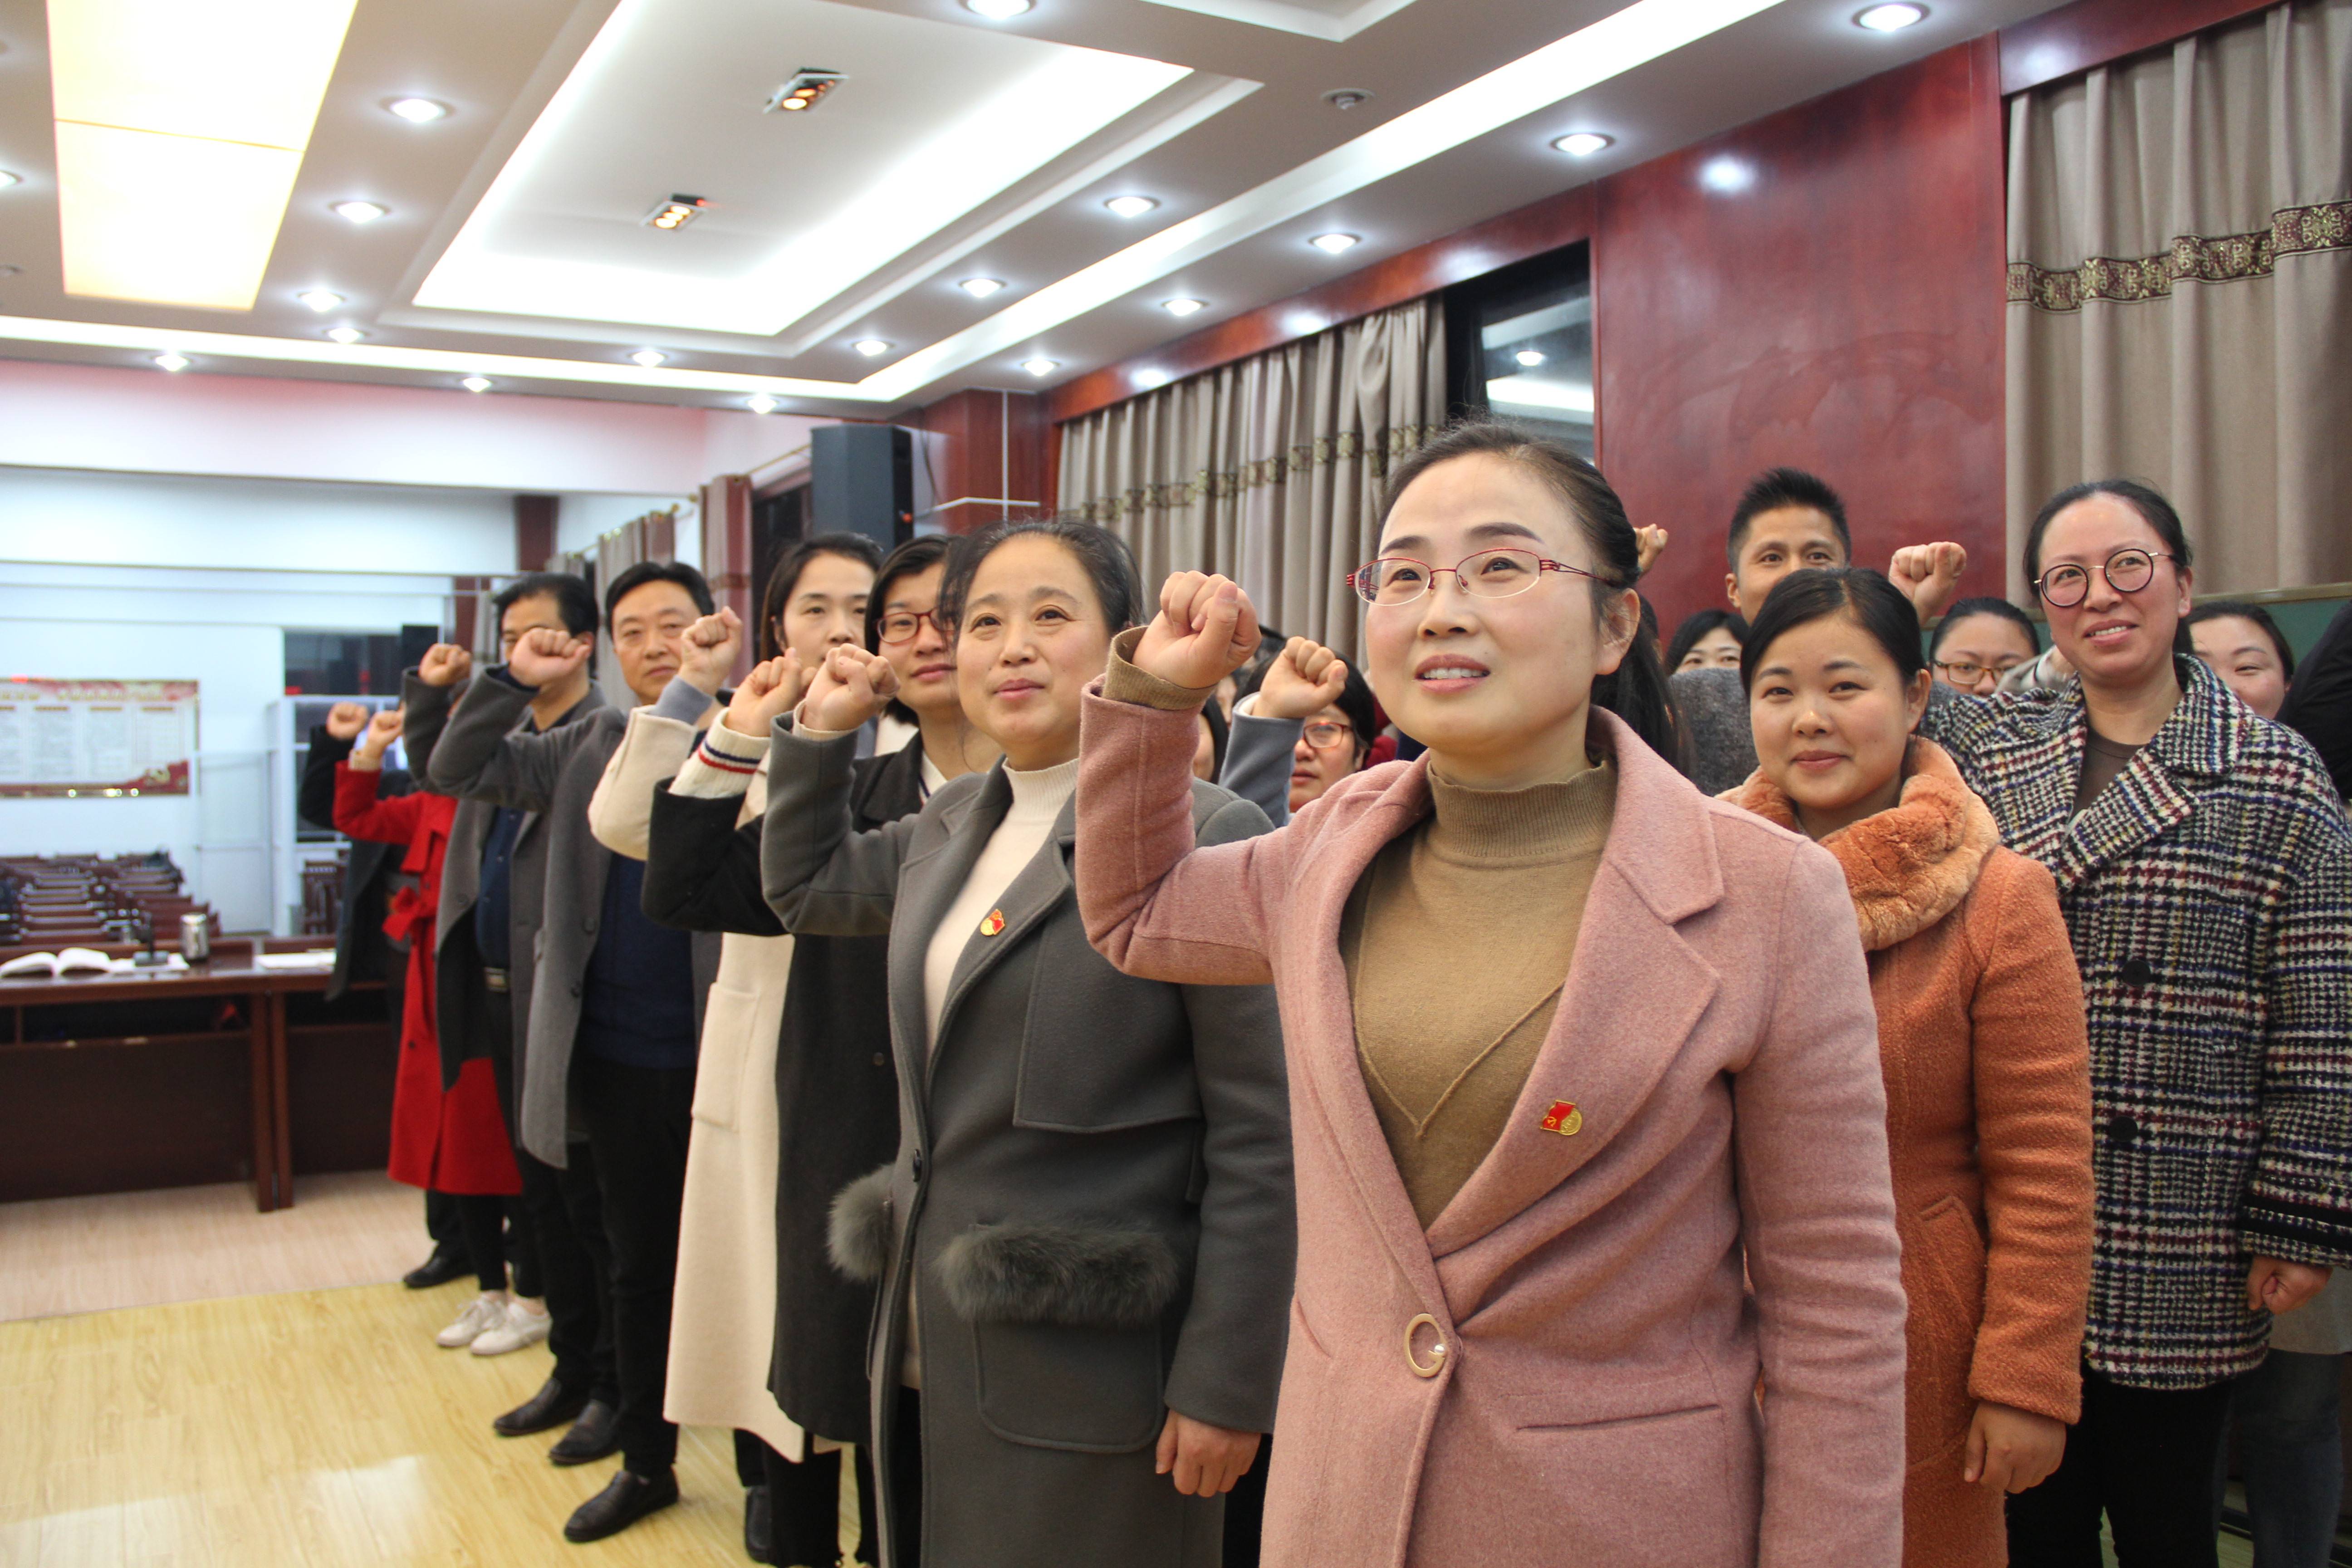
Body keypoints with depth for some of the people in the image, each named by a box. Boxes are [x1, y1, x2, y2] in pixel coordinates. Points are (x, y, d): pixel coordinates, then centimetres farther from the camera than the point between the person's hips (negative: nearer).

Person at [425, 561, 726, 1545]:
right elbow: (455, 772, 10)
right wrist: (513, 681, -2)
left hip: (719, 1059, -5)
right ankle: (645, 1462, 33)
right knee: (636, 1268, 17)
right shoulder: (588, 745, 9)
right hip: (615, 1058, 5)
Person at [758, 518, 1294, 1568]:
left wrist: (1226, 1386, -16)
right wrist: (819, 730, 13)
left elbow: (1259, 1137, -16)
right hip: (932, 1350, 7)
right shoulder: (951, 824, 7)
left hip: (1096, 1371, -7)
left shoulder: (1206, 838, -16)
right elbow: (803, 888, 25)